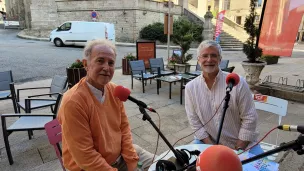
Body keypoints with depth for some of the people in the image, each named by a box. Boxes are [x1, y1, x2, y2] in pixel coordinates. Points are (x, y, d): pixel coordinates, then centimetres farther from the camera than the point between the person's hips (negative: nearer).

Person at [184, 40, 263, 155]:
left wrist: (238, 150, -11)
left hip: (241, 143, -1)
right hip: (208, 141, 2)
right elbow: (195, 123, -4)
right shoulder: (190, 87, -7)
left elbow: (249, 119, -10)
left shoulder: (238, 82, -14)